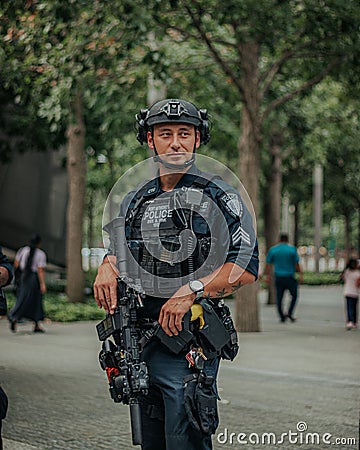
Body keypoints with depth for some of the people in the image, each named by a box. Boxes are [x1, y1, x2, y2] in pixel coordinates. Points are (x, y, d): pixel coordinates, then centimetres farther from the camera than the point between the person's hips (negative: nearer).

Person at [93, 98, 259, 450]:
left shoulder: (219, 196, -3)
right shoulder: (135, 201, 16)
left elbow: (246, 267, -12)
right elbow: (118, 249, 29)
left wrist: (191, 291, -22)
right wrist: (107, 267, 5)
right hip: (140, 339, 6)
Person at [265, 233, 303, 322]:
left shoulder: (272, 250, 2)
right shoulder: (292, 249, -4)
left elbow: (268, 264, 3)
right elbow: (297, 263, -6)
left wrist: (268, 276, 8)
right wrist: (300, 275, -1)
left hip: (278, 277, 2)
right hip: (290, 277, -2)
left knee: (279, 298, 7)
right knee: (294, 296, 12)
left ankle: (282, 317, 5)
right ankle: (289, 313, -1)